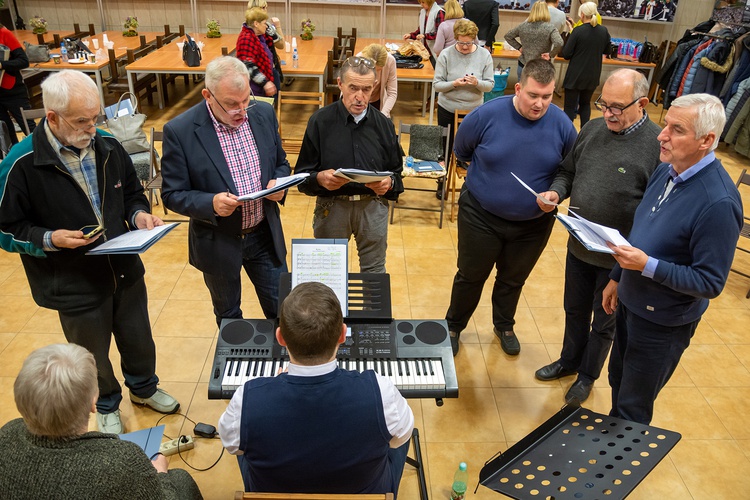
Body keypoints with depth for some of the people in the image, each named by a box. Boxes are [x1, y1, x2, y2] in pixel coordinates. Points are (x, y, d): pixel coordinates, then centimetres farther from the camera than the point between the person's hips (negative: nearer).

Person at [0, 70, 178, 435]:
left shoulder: (107, 146, -5)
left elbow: (132, 193, 10)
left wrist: (139, 214, -10)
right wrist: (49, 239, -26)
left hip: (125, 271, 4)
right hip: (75, 287, -4)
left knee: (139, 341, 22)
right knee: (93, 356, 19)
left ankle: (143, 388, 52)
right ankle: (106, 405, 48)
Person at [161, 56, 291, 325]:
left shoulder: (264, 114, -5)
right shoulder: (180, 131, -17)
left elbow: (281, 163, 8)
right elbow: (172, 194, -11)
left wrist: (278, 183, -15)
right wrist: (211, 203, -30)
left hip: (265, 235, 3)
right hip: (218, 243, -2)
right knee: (229, 317, 21)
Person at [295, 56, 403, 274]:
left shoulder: (383, 124, 4)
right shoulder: (320, 121, -4)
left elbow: (396, 172, 8)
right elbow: (302, 174, -2)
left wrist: (389, 183, -14)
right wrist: (320, 179, -23)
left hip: (373, 206, 2)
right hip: (331, 206, -1)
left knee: (374, 273, 15)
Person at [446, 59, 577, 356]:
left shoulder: (562, 125, -13)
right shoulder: (487, 115, -17)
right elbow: (461, 153, 1)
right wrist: (488, 175, 4)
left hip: (533, 224, 2)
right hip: (481, 216, -1)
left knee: (513, 279, 21)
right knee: (470, 276, 13)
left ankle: (504, 326, 46)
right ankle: (454, 326, 36)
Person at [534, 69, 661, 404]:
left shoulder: (659, 145, -21)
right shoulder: (593, 129, -3)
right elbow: (567, 171, 9)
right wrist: (556, 191, -11)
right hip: (578, 246, 5)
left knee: (604, 322, 18)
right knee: (575, 310, 24)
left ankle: (587, 376, 41)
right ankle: (569, 361, 49)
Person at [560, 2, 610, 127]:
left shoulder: (578, 31, -15)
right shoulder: (604, 31, -1)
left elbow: (566, 54, -12)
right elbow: (606, 51, 14)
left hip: (575, 75, -5)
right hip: (593, 76, 5)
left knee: (570, 106, 4)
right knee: (585, 103, 22)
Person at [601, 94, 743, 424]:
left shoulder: (718, 202, -28)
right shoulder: (666, 171, -3)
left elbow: (710, 283, -24)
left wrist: (648, 266, -33)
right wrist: (618, 277, 15)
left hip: (662, 322, -8)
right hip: (630, 303, 8)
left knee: (633, 409, 12)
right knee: (618, 382, 27)